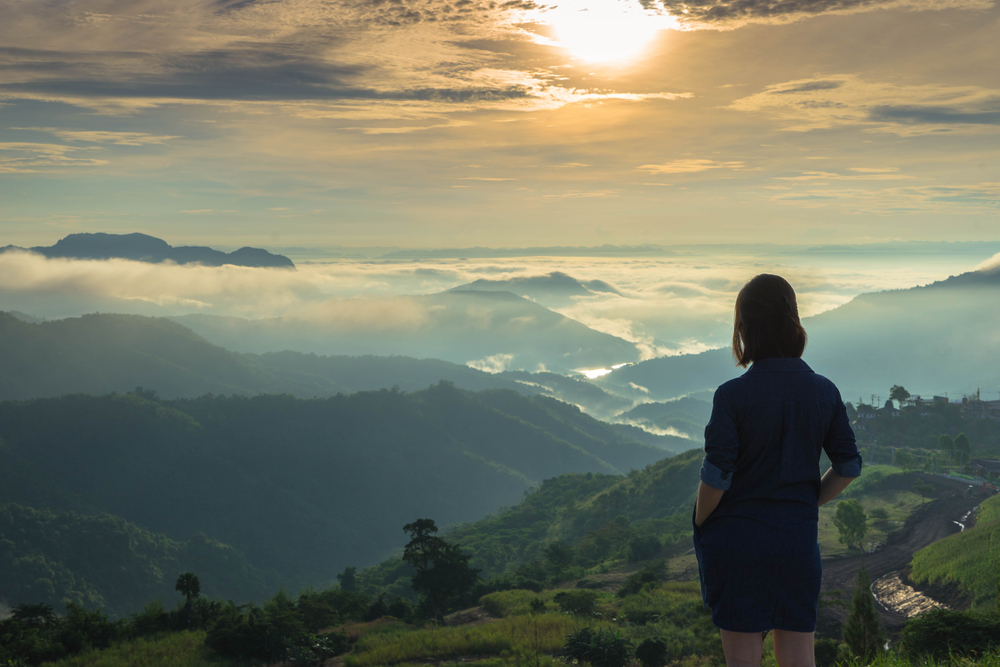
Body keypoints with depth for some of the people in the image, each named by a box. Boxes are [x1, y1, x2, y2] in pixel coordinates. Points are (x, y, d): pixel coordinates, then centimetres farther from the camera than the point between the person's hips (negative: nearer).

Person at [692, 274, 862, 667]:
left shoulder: (733, 395, -14)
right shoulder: (823, 392, 0)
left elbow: (716, 477, -16)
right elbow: (849, 467, 4)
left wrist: (700, 523, 1)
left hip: (735, 536, -3)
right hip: (797, 538, 4)